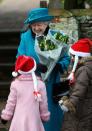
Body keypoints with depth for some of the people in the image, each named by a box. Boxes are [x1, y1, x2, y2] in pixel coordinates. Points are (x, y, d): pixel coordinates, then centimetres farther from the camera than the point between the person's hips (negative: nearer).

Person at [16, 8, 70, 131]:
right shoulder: (26, 37, -4)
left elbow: (66, 58, -1)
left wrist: (58, 66, -23)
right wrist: (37, 67, -24)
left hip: (51, 85, 0)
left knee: (51, 115, 8)